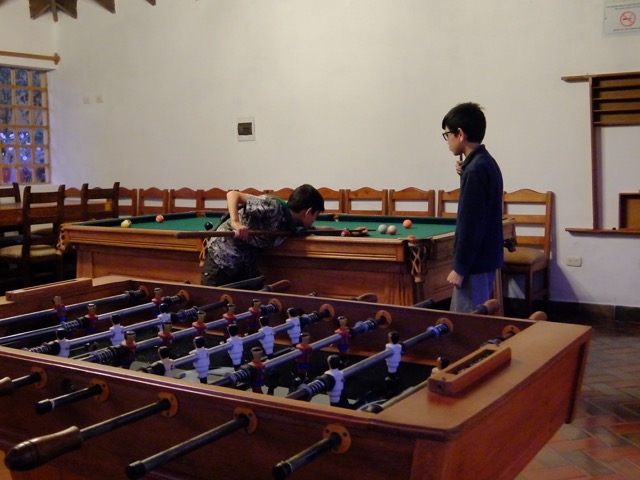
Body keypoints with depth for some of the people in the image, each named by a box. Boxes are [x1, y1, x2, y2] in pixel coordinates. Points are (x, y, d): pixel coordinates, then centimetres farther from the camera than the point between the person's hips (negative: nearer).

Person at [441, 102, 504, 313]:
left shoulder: (475, 170, -20)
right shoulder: (487, 163, 10)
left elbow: (471, 225, -22)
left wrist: (459, 268, -16)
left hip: (475, 263, -10)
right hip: (485, 259, 10)